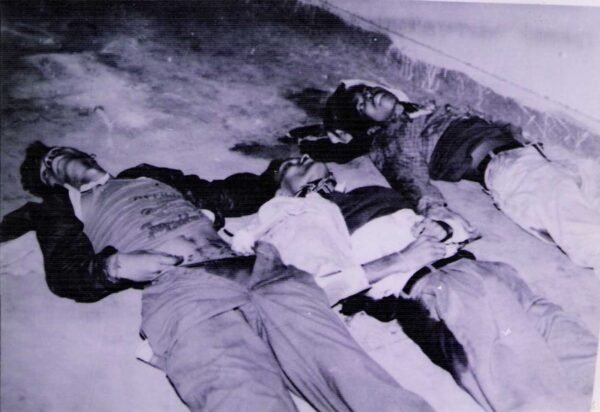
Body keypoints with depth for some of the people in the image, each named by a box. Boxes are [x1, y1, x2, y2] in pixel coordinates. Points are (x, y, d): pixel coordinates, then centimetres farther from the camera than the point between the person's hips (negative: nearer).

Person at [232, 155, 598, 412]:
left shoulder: (376, 191, 33)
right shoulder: (294, 218, 15)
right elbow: (319, 284, -4)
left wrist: (441, 228, 9)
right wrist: (399, 263, -9)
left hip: (472, 265, 6)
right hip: (425, 289, -6)